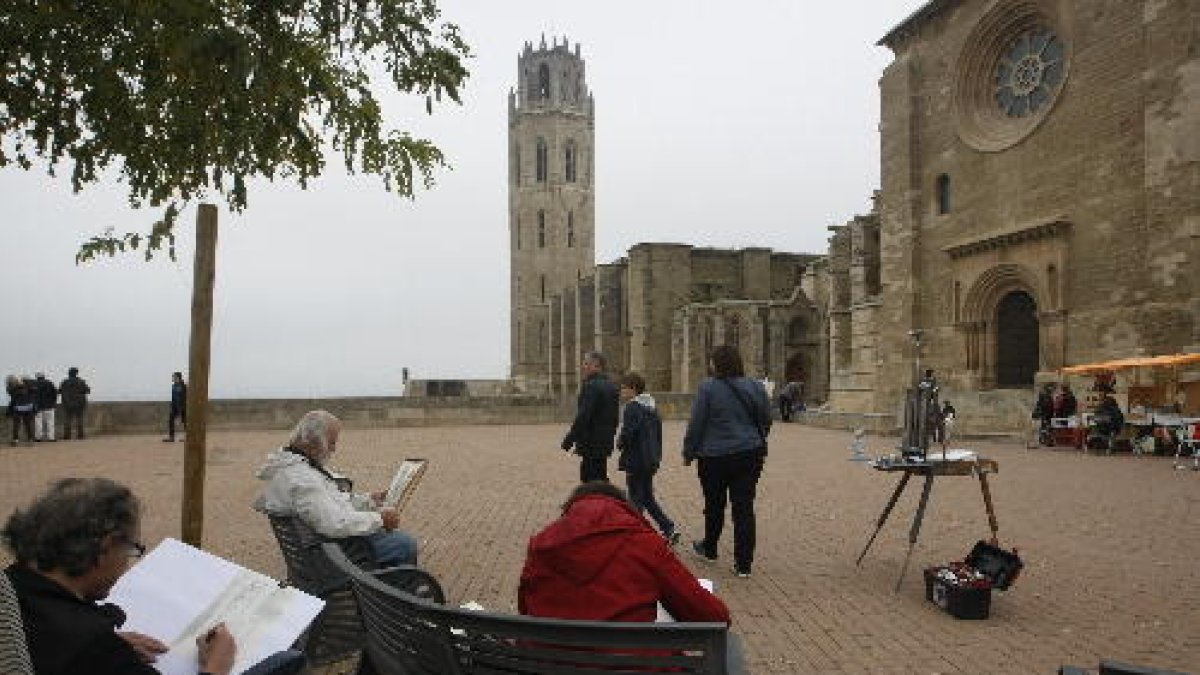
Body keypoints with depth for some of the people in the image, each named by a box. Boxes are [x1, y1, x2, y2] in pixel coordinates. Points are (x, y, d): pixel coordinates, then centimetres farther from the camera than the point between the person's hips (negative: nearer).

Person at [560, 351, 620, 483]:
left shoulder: (591, 386, -16)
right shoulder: (611, 386, 13)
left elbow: (583, 416, -21)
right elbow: (615, 417, 17)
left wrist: (569, 439, -16)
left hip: (592, 443, -9)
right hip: (605, 443, 9)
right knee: (601, 480, 18)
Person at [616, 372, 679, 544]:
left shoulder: (633, 407, -17)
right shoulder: (653, 407, 11)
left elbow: (627, 433, -24)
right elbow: (658, 432, 15)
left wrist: (620, 443, -4)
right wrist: (657, 455, 20)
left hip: (636, 461, -9)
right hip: (651, 460, 9)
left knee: (636, 499, 1)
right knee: (648, 497, 18)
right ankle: (669, 529, 14)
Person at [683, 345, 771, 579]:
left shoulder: (708, 387, -12)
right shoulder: (756, 387, 3)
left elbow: (696, 424, -9)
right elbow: (766, 421, 12)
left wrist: (688, 452, 2)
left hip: (715, 457, -3)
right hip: (750, 455, 3)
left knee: (714, 506, 14)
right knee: (745, 507, 4)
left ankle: (709, 549, 35)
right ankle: (744, 564, 5)